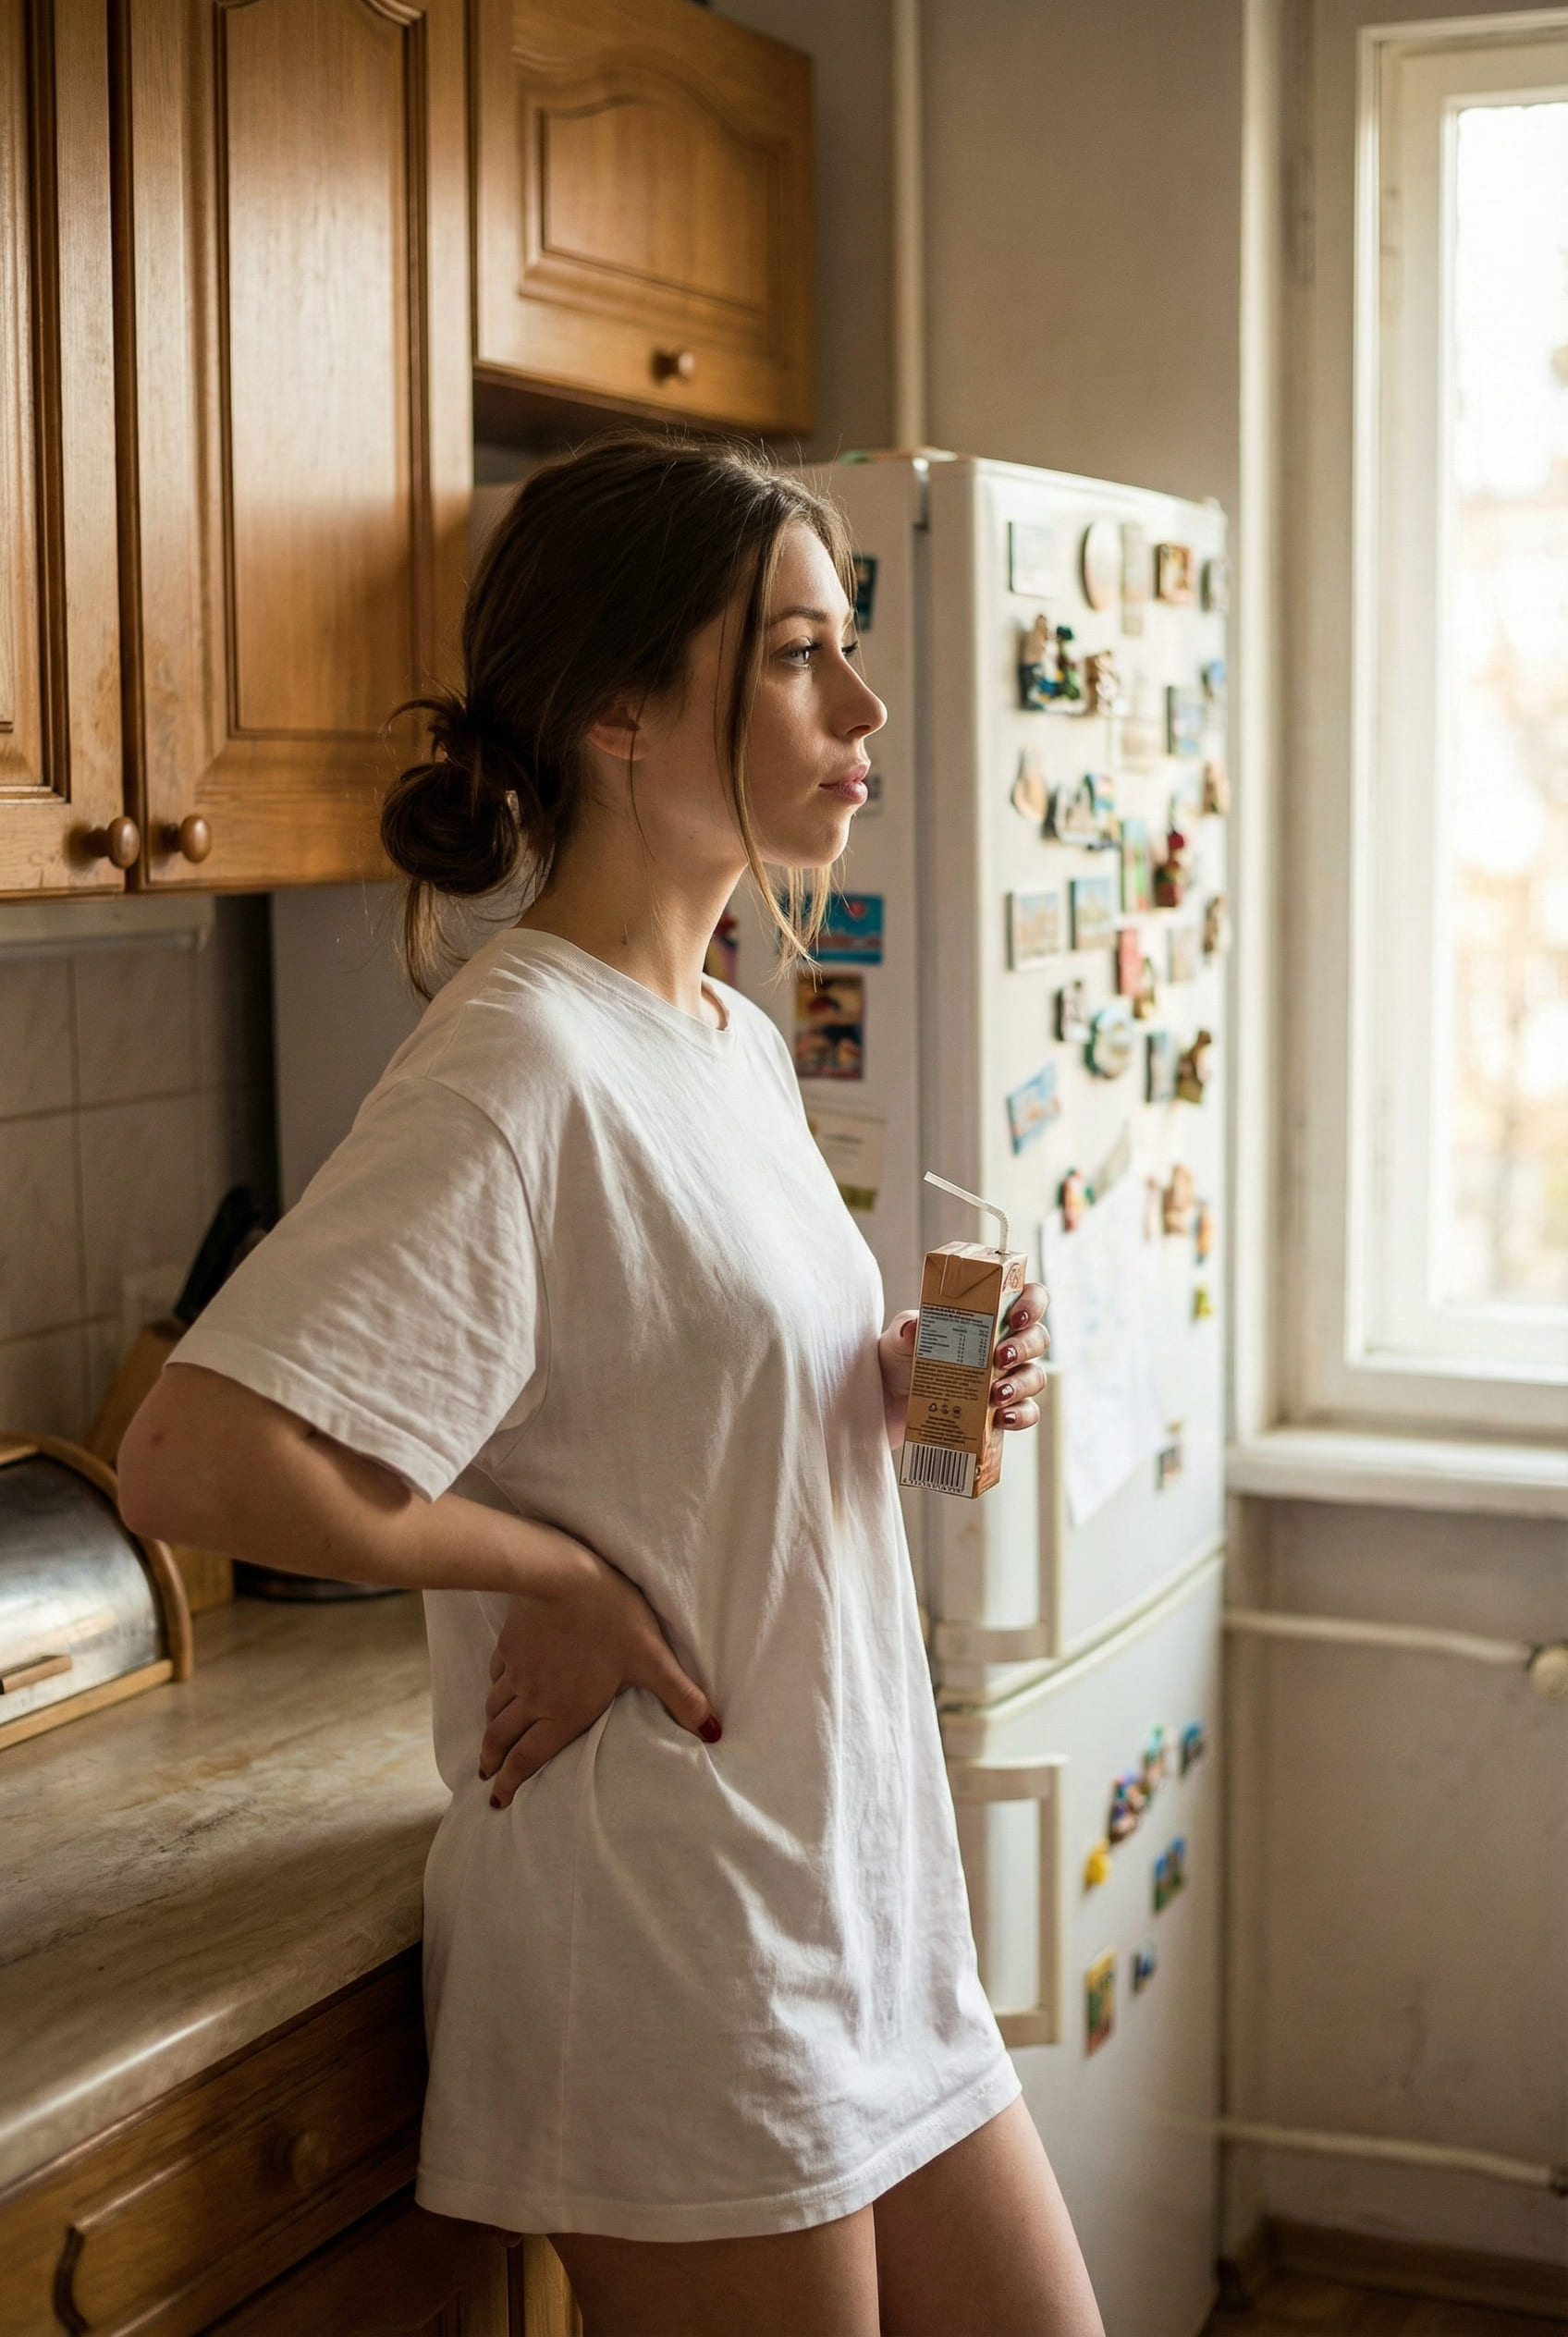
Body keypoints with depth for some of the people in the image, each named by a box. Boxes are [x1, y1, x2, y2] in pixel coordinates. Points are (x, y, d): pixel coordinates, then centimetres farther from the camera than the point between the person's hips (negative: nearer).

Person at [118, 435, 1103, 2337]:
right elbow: (188, 1465, -30)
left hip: (858, 1895, 9)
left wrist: (900, 1397, 1)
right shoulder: (521, 1071, -20)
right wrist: (556, 1579, -19)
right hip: (673, 1948, -9)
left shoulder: (733, 1043, 9)